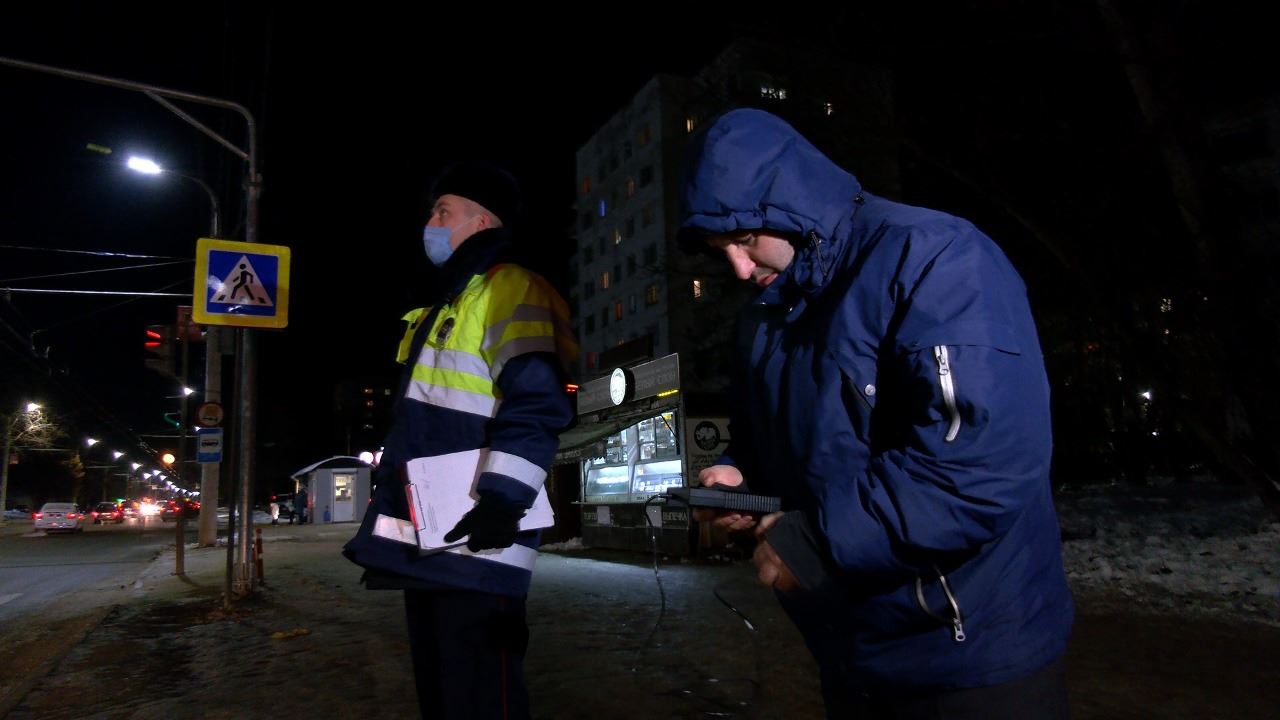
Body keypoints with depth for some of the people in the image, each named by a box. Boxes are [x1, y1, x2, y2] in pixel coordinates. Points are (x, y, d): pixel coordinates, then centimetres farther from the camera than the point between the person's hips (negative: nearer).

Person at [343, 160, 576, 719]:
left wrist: (501, 500, -28)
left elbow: (535, 406, -21)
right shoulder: (445, 303, 24)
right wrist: (390, 508, 27)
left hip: (475, 540, -10)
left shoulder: (509, 289, -8)